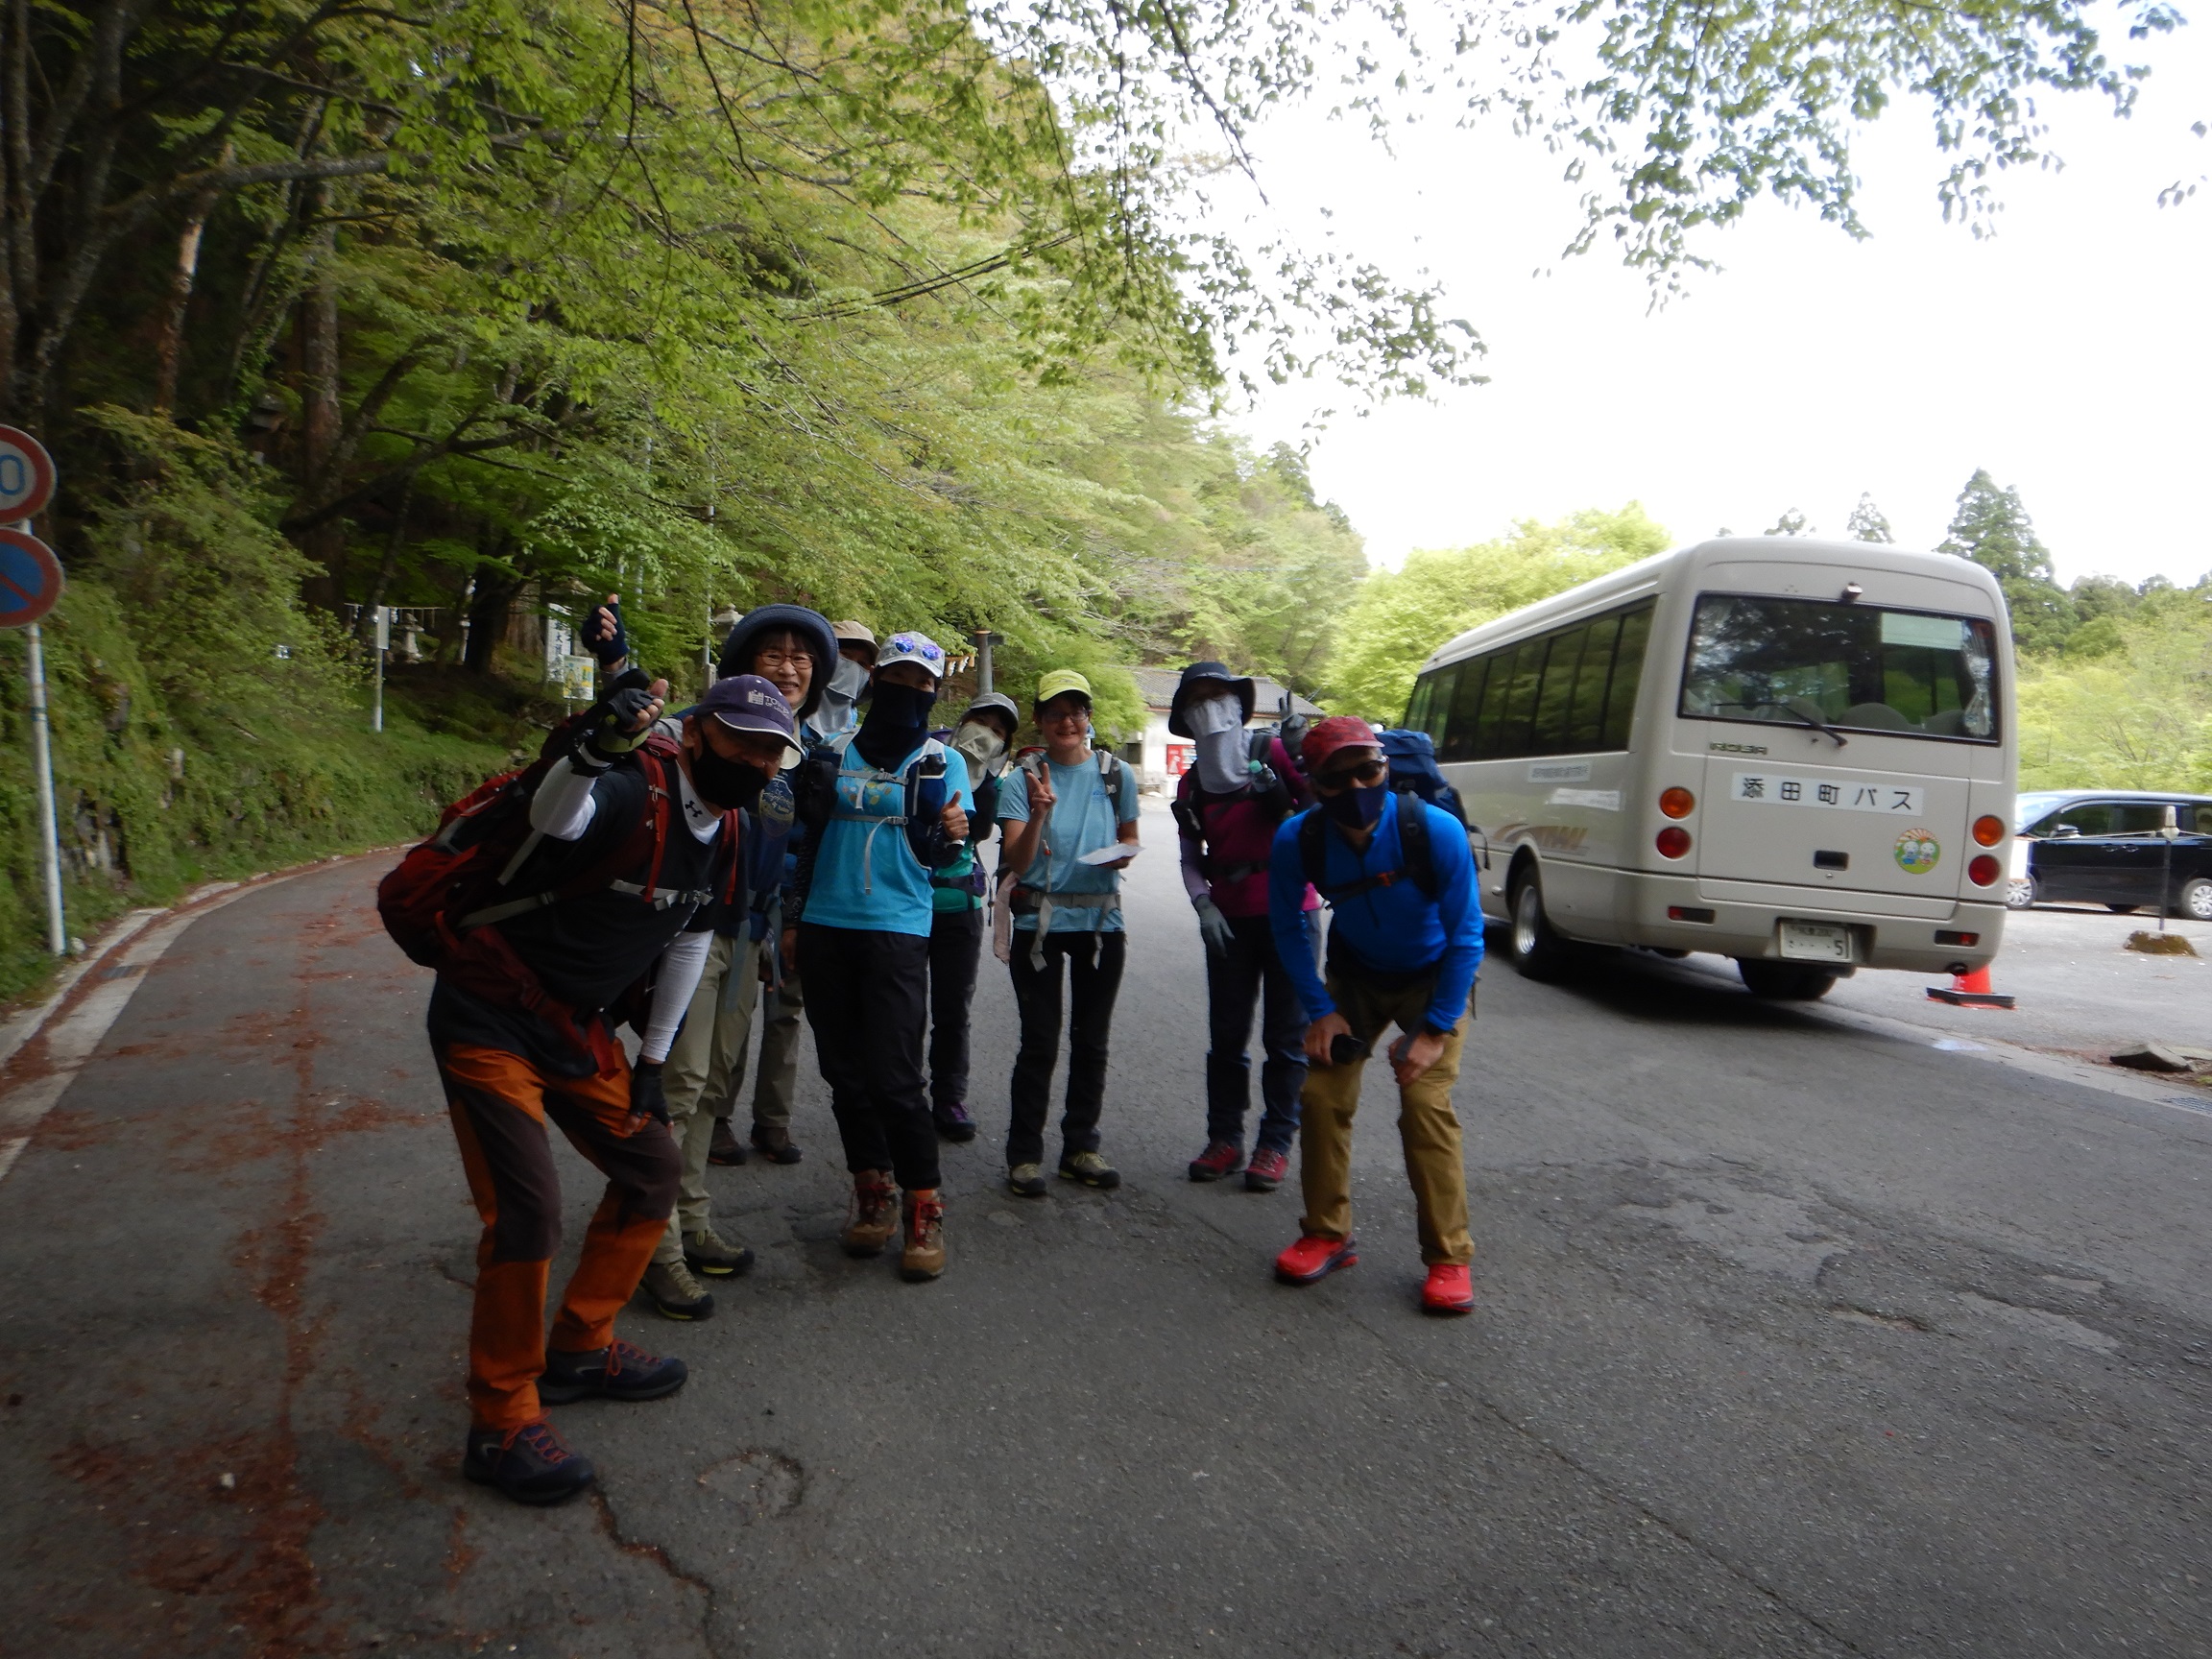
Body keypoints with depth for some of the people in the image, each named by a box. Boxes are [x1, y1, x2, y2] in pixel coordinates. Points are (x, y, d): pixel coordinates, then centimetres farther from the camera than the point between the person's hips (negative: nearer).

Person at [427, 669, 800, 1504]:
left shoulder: (719, 833, 2)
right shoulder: (632, 793, -24)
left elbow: (688, 938, 13)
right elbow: (554, 821, -47)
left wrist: (653, 1061, 14)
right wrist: (590, 754, -68)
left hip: (576, 1026, 9)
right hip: (488, 1020, -8)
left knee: (651, 1168, 12)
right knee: (527, 1208, -14)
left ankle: (580, 1349, 30)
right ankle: (501, 1424, 5)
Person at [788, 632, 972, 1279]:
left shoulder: (941, 762, 3)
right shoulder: (832, 750, 9)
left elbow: (938, 856, -3)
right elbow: (803, 831, 17)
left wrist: (951, 837, -27)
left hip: (897, 929, -3)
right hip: (824, 925, 4)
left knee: (893, 1076, -10)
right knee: (845, 1071, 9)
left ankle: (924, 1209, 3)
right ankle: (874, 1193, 25)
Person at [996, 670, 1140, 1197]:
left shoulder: (1117, 775, 3)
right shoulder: (1023, 779, -4)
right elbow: (1017, 862, -12)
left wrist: (1123, 855, -7)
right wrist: (1040, 812, -29)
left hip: (1101, 921, 3)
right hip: (1040, 922, -3)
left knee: (1091, 1040, 11)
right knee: (1040, 1042, -1)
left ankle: (1081, 1148, 24)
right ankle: (1024, 1154, 11)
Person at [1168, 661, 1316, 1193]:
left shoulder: (1274, 753, -3)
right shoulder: (1191, 785, 11)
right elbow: (1191, 859, 14)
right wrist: (1204, 905, -2)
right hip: (1229, 919, 4)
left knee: (1286, 1036, 2)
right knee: (1226, 1034, 8)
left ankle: (1276, 1143, 11)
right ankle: (1224, 1139, 18)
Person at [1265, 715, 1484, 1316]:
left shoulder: (1435, 830, -30)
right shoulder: (1297, 840, -22)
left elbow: (1466, 936, -20)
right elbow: (1288, 930, -5)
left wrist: (1436, 1029, -22)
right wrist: (1320, 1012, -11)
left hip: (1435, 977, -3)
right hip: (1354, 977, 3)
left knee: (1425, 1102, -18)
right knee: (1322, 1093, -7)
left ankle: (1449, 1256, -4)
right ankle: (1327, 1234, 12)